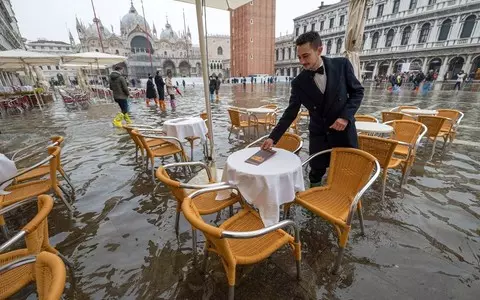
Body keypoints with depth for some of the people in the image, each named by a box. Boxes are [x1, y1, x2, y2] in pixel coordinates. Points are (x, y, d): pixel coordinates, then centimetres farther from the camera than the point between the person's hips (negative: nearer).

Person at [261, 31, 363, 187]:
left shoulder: (342, 64, -9)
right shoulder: (299, 82, -9)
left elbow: (357, 91, 0)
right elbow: (290, 113, -6)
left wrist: (346, 116, -16)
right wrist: (273, 137, -13)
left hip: (344, 132, 0)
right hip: (319, 136, 0)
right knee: (316, 174, 11)